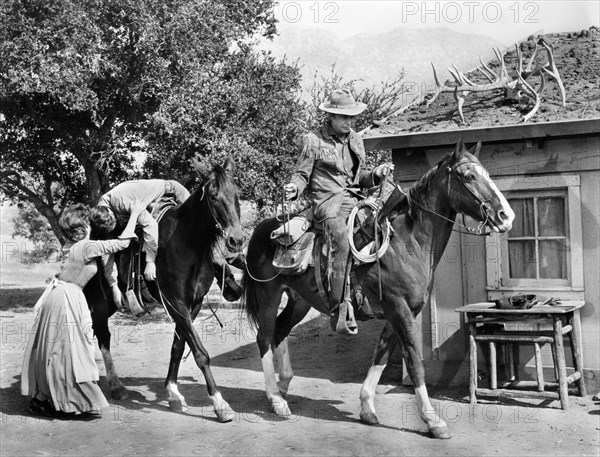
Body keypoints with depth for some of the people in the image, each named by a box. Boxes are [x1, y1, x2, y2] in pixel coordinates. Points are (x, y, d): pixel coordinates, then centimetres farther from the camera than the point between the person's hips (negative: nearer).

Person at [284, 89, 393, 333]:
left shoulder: (355, 139, 20)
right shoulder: (312, 141, 3)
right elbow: (302, 174, 4)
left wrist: (375, 174, 6)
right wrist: (294, 187, -18)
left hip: (354, 200, 6)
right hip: (327, 203, -6)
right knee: (342, 243, -31)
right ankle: (339, 309, -29)